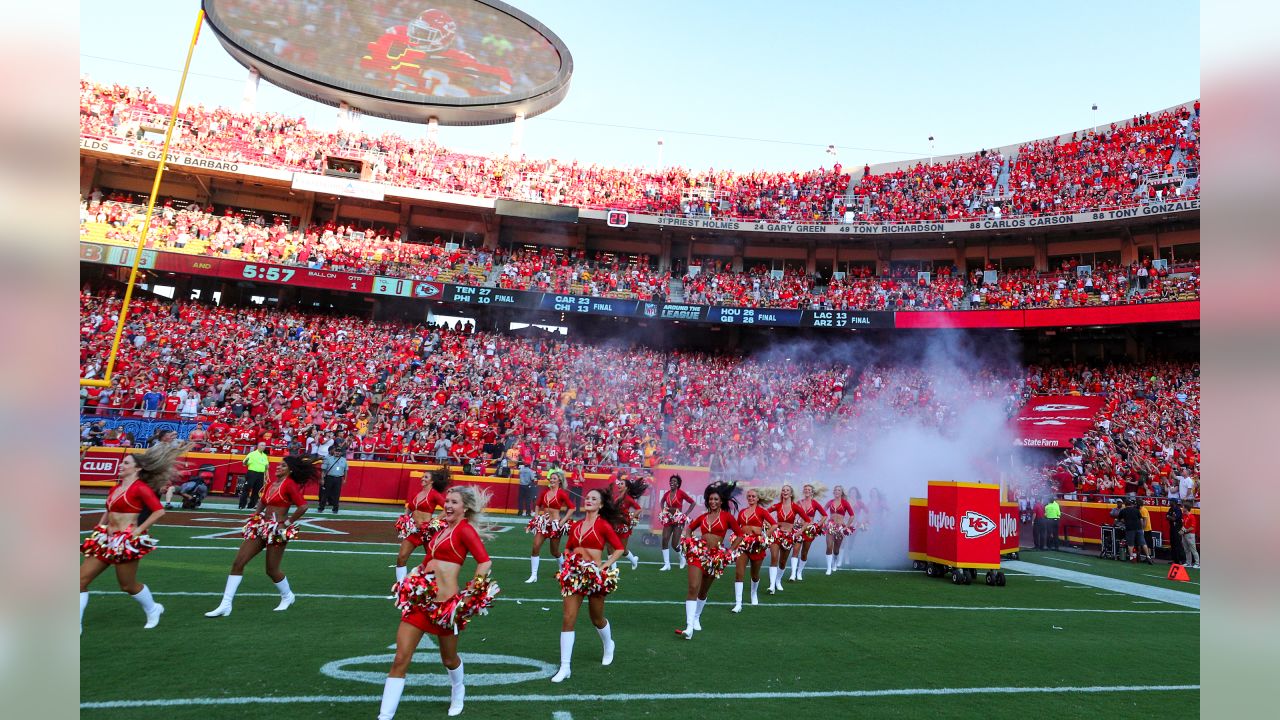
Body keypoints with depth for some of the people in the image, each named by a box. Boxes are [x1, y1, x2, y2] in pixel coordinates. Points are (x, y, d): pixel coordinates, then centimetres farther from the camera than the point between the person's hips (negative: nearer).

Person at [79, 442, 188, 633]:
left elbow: (159, 511, -19)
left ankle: (152, 610, 30)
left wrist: (139, 530, -17)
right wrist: (98, 529, 13)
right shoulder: (116, 488, 12)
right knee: (81, 579, 1)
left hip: (126, 542, -8)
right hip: (107, 539, 8)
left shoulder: (141, 488, -12)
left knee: (128, 585, 6)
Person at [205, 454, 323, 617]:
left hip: (277, 530, -8)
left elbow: (303, 507, -23)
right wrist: (255, 516, 13)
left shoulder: (290, 484, -13)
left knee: (272, 570, 5)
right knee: (237, 563, 0)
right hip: (261, 527, 8)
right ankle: (225, 605, 4)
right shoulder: (271, 484, 10)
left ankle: (287, 596, 31)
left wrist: (288, 522, -13)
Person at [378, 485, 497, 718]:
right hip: (420, 599, 6)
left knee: (449, 658, 18)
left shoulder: (465, 529, -12)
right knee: (400, 660, -1)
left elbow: (485, 561, -20)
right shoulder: (444, 527, 10)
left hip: (446, 603, -6)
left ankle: (458, 694, 48)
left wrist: (470, 595, -19)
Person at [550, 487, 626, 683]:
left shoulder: (603, 525, -7)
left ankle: (608, 646, 46)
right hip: (574, 574, 4)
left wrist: (604, 566, -14)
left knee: (597, 619, 14)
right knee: (568, 619, -5)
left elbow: (619, 549, -8)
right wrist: (568, 561, 2)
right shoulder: (576, 526, 8)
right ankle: (565, 667, 2)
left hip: (595, 575, -4)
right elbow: (568, 548, 20)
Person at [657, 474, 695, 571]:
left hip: (678, 520, -5)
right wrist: (664, 510, 10)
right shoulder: (666, 493, 2)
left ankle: (682, 557, 26)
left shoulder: (681, 493, -12)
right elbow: (661, 502, 24)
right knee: (665, 541, -6)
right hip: (668, 519, 5)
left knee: (674, 543, -5)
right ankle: (667, 564, 2)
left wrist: (686, 514, -8)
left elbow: (693, 503, -6)